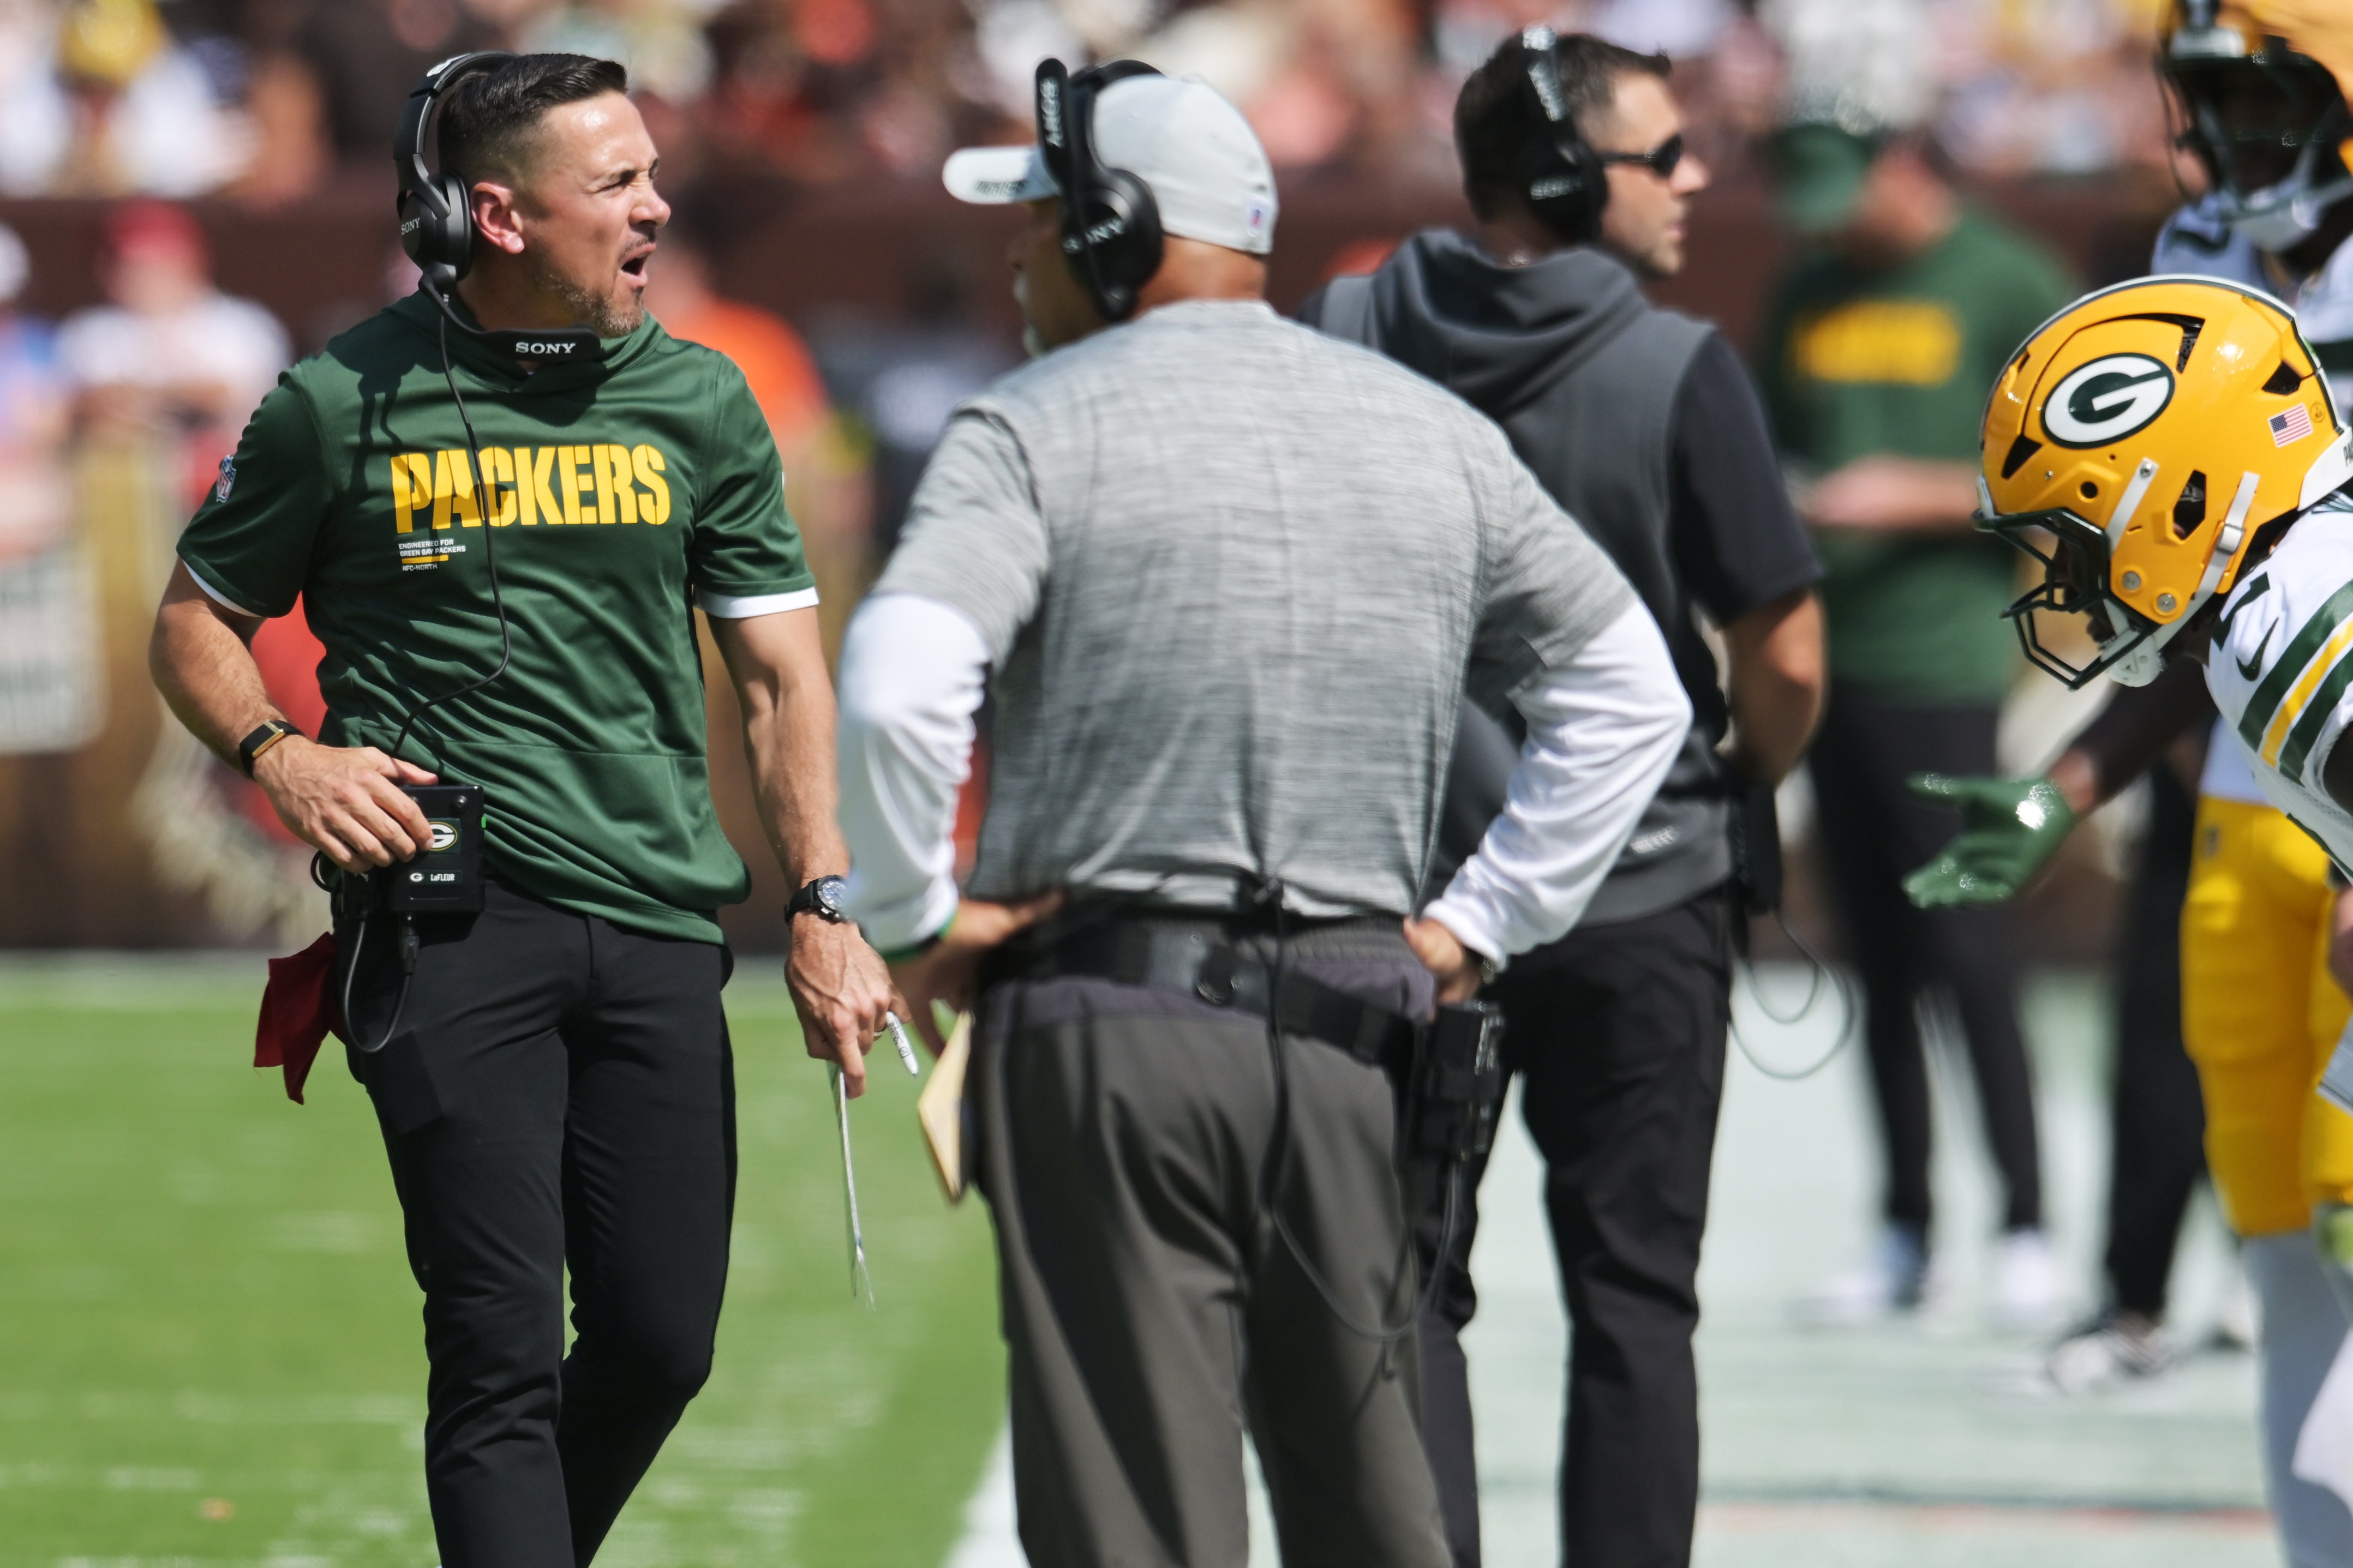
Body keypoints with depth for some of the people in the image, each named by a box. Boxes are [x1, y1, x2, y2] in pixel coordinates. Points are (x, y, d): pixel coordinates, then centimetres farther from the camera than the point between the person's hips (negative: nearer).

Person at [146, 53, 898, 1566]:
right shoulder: (345, 405, 2)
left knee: (662, 1342, 4)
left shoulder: (699, 404, 10)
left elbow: (783, 672, 10)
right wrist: (275, 752, -8)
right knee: (502, 1346, -11)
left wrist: (821, 909, -2)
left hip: (658, 928, 4)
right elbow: (197, 620, 13)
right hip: (445, 915, -4)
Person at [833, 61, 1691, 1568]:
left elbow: (896, 691, -21)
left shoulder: (1032, 431, -5)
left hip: (1106, 1031, -4)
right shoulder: (1437, 434, 11)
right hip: (1357, 1039, 4)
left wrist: (916, 919, -7)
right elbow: (1629, 696, 16)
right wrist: (1478, 925, 14)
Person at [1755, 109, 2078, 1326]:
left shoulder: (2008, 287, -2)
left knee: (1967, 949, -9)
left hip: (1941, 661, -6)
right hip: (1824, 659, 6)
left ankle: (2025, 1228, -2)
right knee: (1878, 961, 7)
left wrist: (1919, 496, -13)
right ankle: (1902, 1236, 11)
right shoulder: (1807, 297, 15)